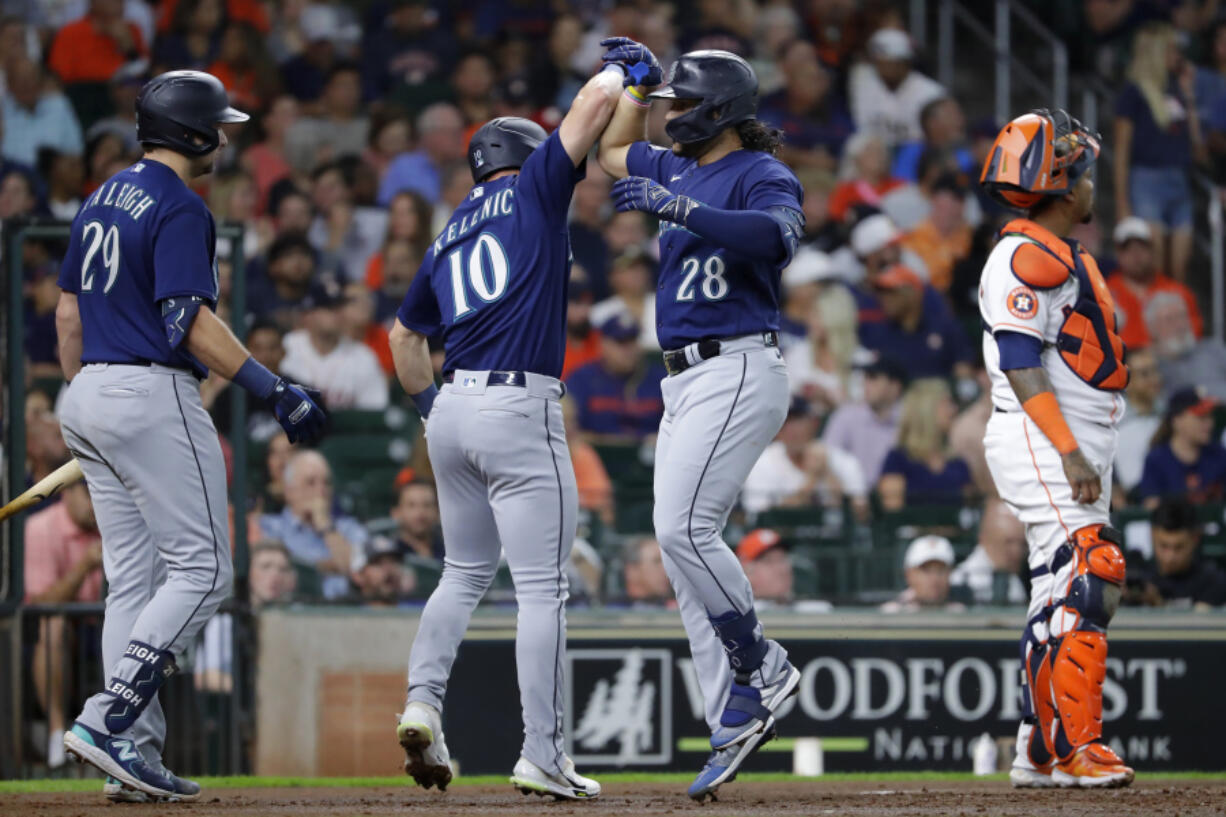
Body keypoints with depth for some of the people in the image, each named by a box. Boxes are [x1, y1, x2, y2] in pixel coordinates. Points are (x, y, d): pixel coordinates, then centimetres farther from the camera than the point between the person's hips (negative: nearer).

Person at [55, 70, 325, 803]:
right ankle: (110, 721, -16)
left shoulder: (103, 200, 15)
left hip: (93, 393, 9)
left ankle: (135, 751, 7)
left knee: (131, 578, 10)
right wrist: (275, 391, -22)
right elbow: (191, 321, -21)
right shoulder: (179, 208, -12)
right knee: (203, 569, -6)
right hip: (154, 396, -9)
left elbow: (68, 312, 18)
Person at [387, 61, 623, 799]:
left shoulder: (449, 237, 19)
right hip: (520, 410, -7)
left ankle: (422, 704, 4)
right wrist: (622, 67, 16)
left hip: (454, 410, 7)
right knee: (544, 588, -4)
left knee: (466, 573, 21)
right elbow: (600, 98, -3)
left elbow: (405, 335, 28)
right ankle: (543, 757, -7)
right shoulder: (534, 188, 3)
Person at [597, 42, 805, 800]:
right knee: (685, 544, 2)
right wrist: (640, 81, 26)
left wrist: (677, 208, -35)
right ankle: (734, 727, 0)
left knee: (683, 529, -22)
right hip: (686, 384, 9)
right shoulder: (678, 170, 19)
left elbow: (779, 235, -30)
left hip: (739, 372, -9)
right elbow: (614, 150, 39)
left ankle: (760, 668, -8)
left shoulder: (761, 175, -8)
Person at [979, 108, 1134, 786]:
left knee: (1063, 593, 10)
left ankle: (1040, 755, 12)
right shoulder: (1025, 257, -11)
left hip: (1076, 446, 11)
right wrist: (1068, 452, -25)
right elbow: (1021, 363, -19)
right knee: (1080, 584, -17)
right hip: (1042, 443, -11)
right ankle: (1074, 749, -20)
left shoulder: (1064, 257, 22)